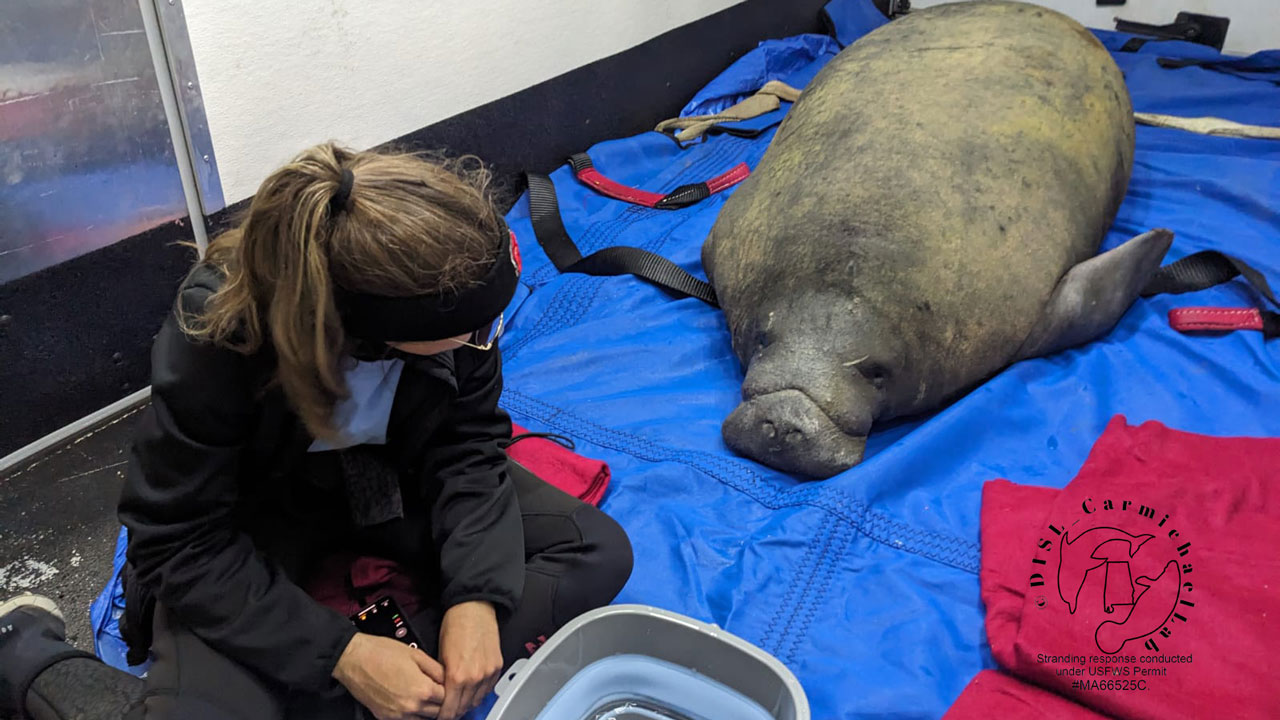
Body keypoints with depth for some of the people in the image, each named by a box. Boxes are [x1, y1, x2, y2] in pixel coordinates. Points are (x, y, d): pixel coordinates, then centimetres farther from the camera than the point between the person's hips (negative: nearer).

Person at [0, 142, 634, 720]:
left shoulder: (447, 288, -24)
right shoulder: (213, 334, -32)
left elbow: (468, 440, -12)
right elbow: (184, 542, -23)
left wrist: (476, 597, -26)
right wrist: (342, 653, -31)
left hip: (394, 476, 4)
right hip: (260, 507, -3)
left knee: (600, 554, -13)